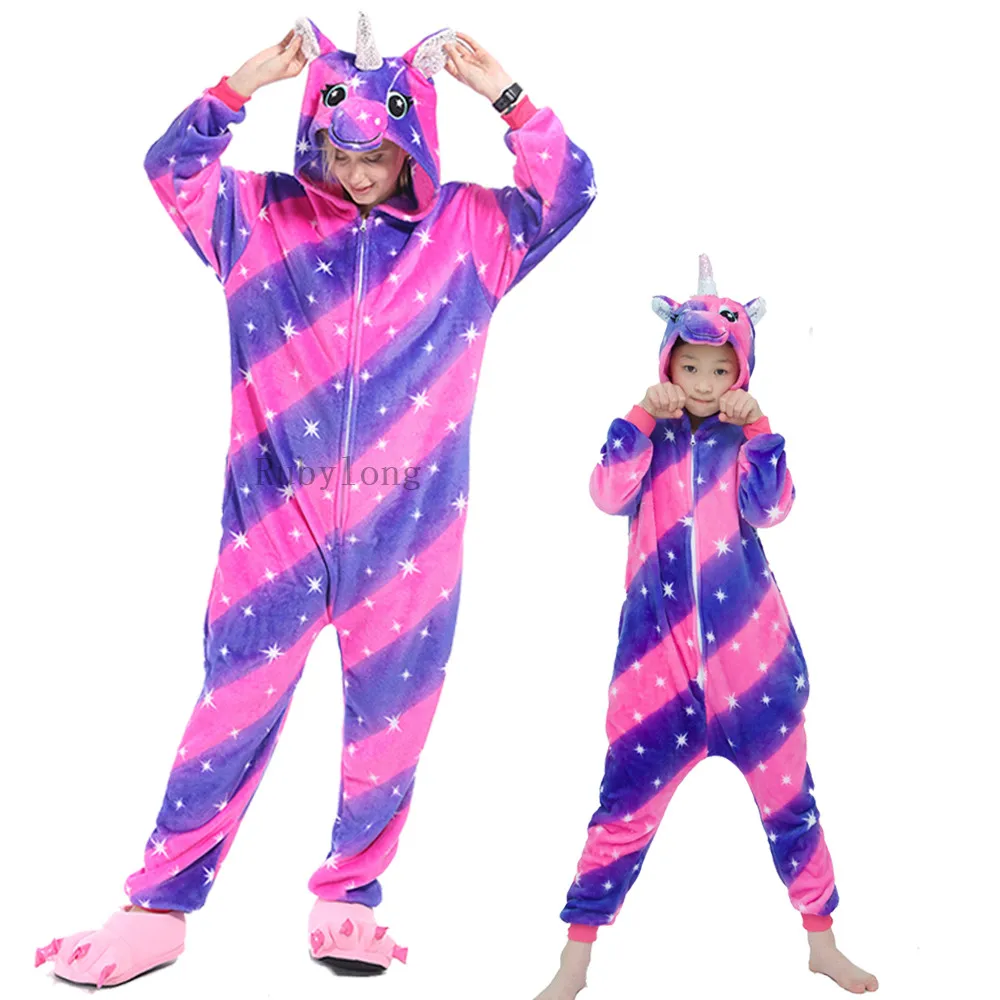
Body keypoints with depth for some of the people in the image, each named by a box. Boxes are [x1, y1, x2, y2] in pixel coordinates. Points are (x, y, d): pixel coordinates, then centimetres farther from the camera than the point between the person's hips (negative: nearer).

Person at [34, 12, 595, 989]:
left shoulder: (471, 229, 7)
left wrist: (506, 97, -5)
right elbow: (171, 166, 4)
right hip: (277, 514, -1)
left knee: (389, 715, 6)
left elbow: (570, 191, 4)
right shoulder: (263, 214, 8)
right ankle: (158, 908, 12)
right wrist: (244, 83, -7)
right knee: (236, 704, -1)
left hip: (407, 524, 1)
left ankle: (348, 901, 24)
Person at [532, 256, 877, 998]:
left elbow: (770, 508, -11)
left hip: (748, 652, 1)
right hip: (659, 655, -1)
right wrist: (640, 417, -17)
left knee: (787, 796, 10)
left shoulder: (744, 437, 6)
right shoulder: (649, 434, 5)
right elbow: (609, 495, -13)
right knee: (626, 804, 1)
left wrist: (756, 427, -14)